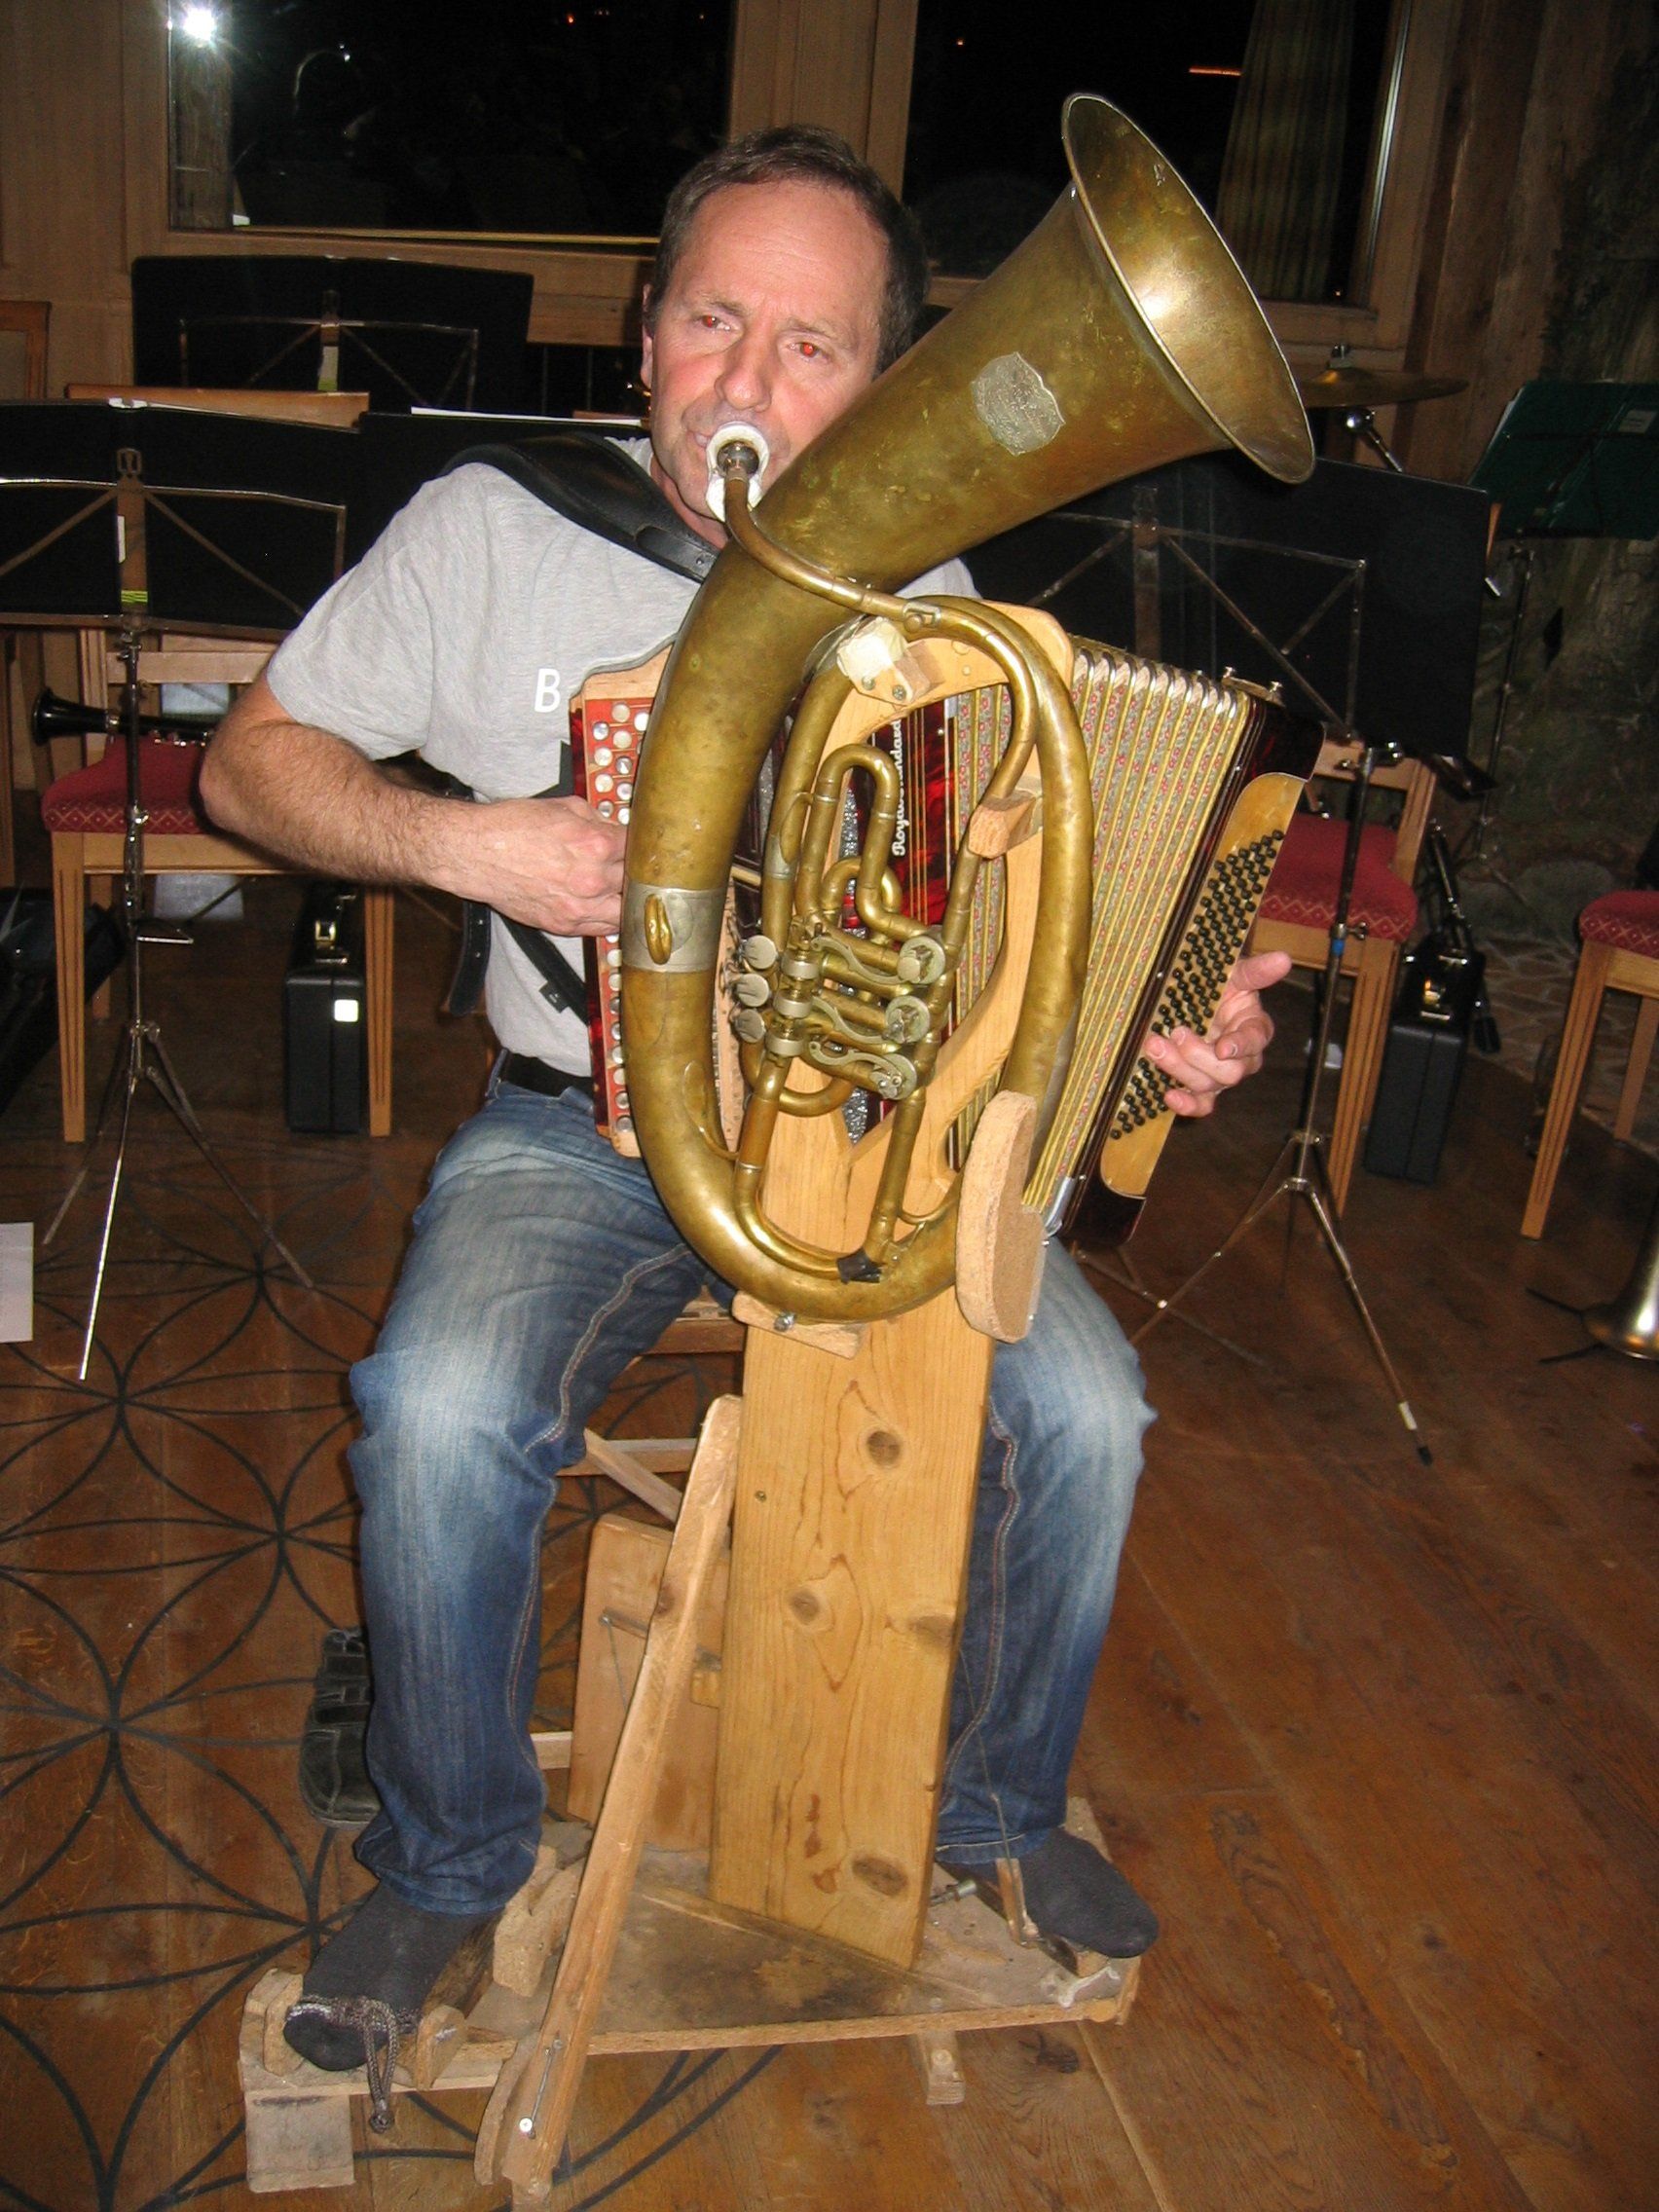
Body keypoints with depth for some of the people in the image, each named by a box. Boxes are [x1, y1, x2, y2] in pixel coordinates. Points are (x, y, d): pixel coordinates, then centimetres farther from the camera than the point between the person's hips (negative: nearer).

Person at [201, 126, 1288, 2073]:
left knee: (1081, 1410, -17)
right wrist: (461, 843, -17)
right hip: (581, 1124, -1)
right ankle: (447, 1860, 3)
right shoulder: (497, 530, -4)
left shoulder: (925, 589, 3)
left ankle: (992, 1801, 14)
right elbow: (251, 761, 2)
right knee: (443, 1415, -28)